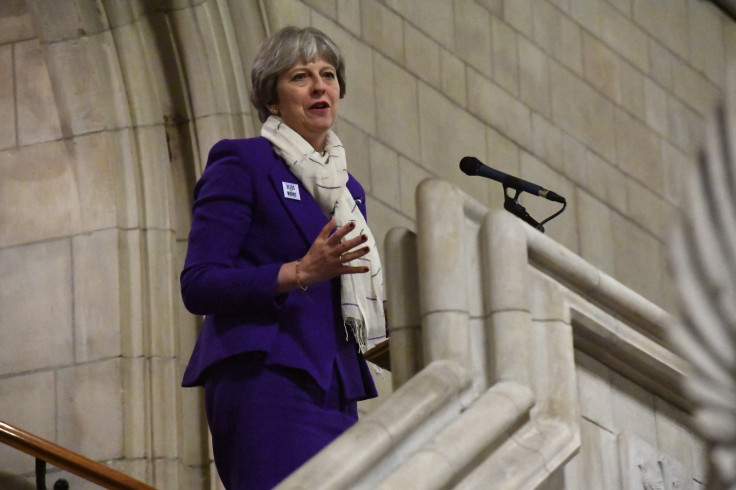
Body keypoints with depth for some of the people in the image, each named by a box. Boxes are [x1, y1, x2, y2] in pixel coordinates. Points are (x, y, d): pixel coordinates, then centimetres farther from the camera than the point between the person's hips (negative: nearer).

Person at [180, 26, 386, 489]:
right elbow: (198, 285, -8)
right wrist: (301, 273, -18)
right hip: (267, 381, -7)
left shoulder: (349, 188, 23)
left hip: (336, 393, 7)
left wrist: (384, 311, 8)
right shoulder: (242, 164, 1)